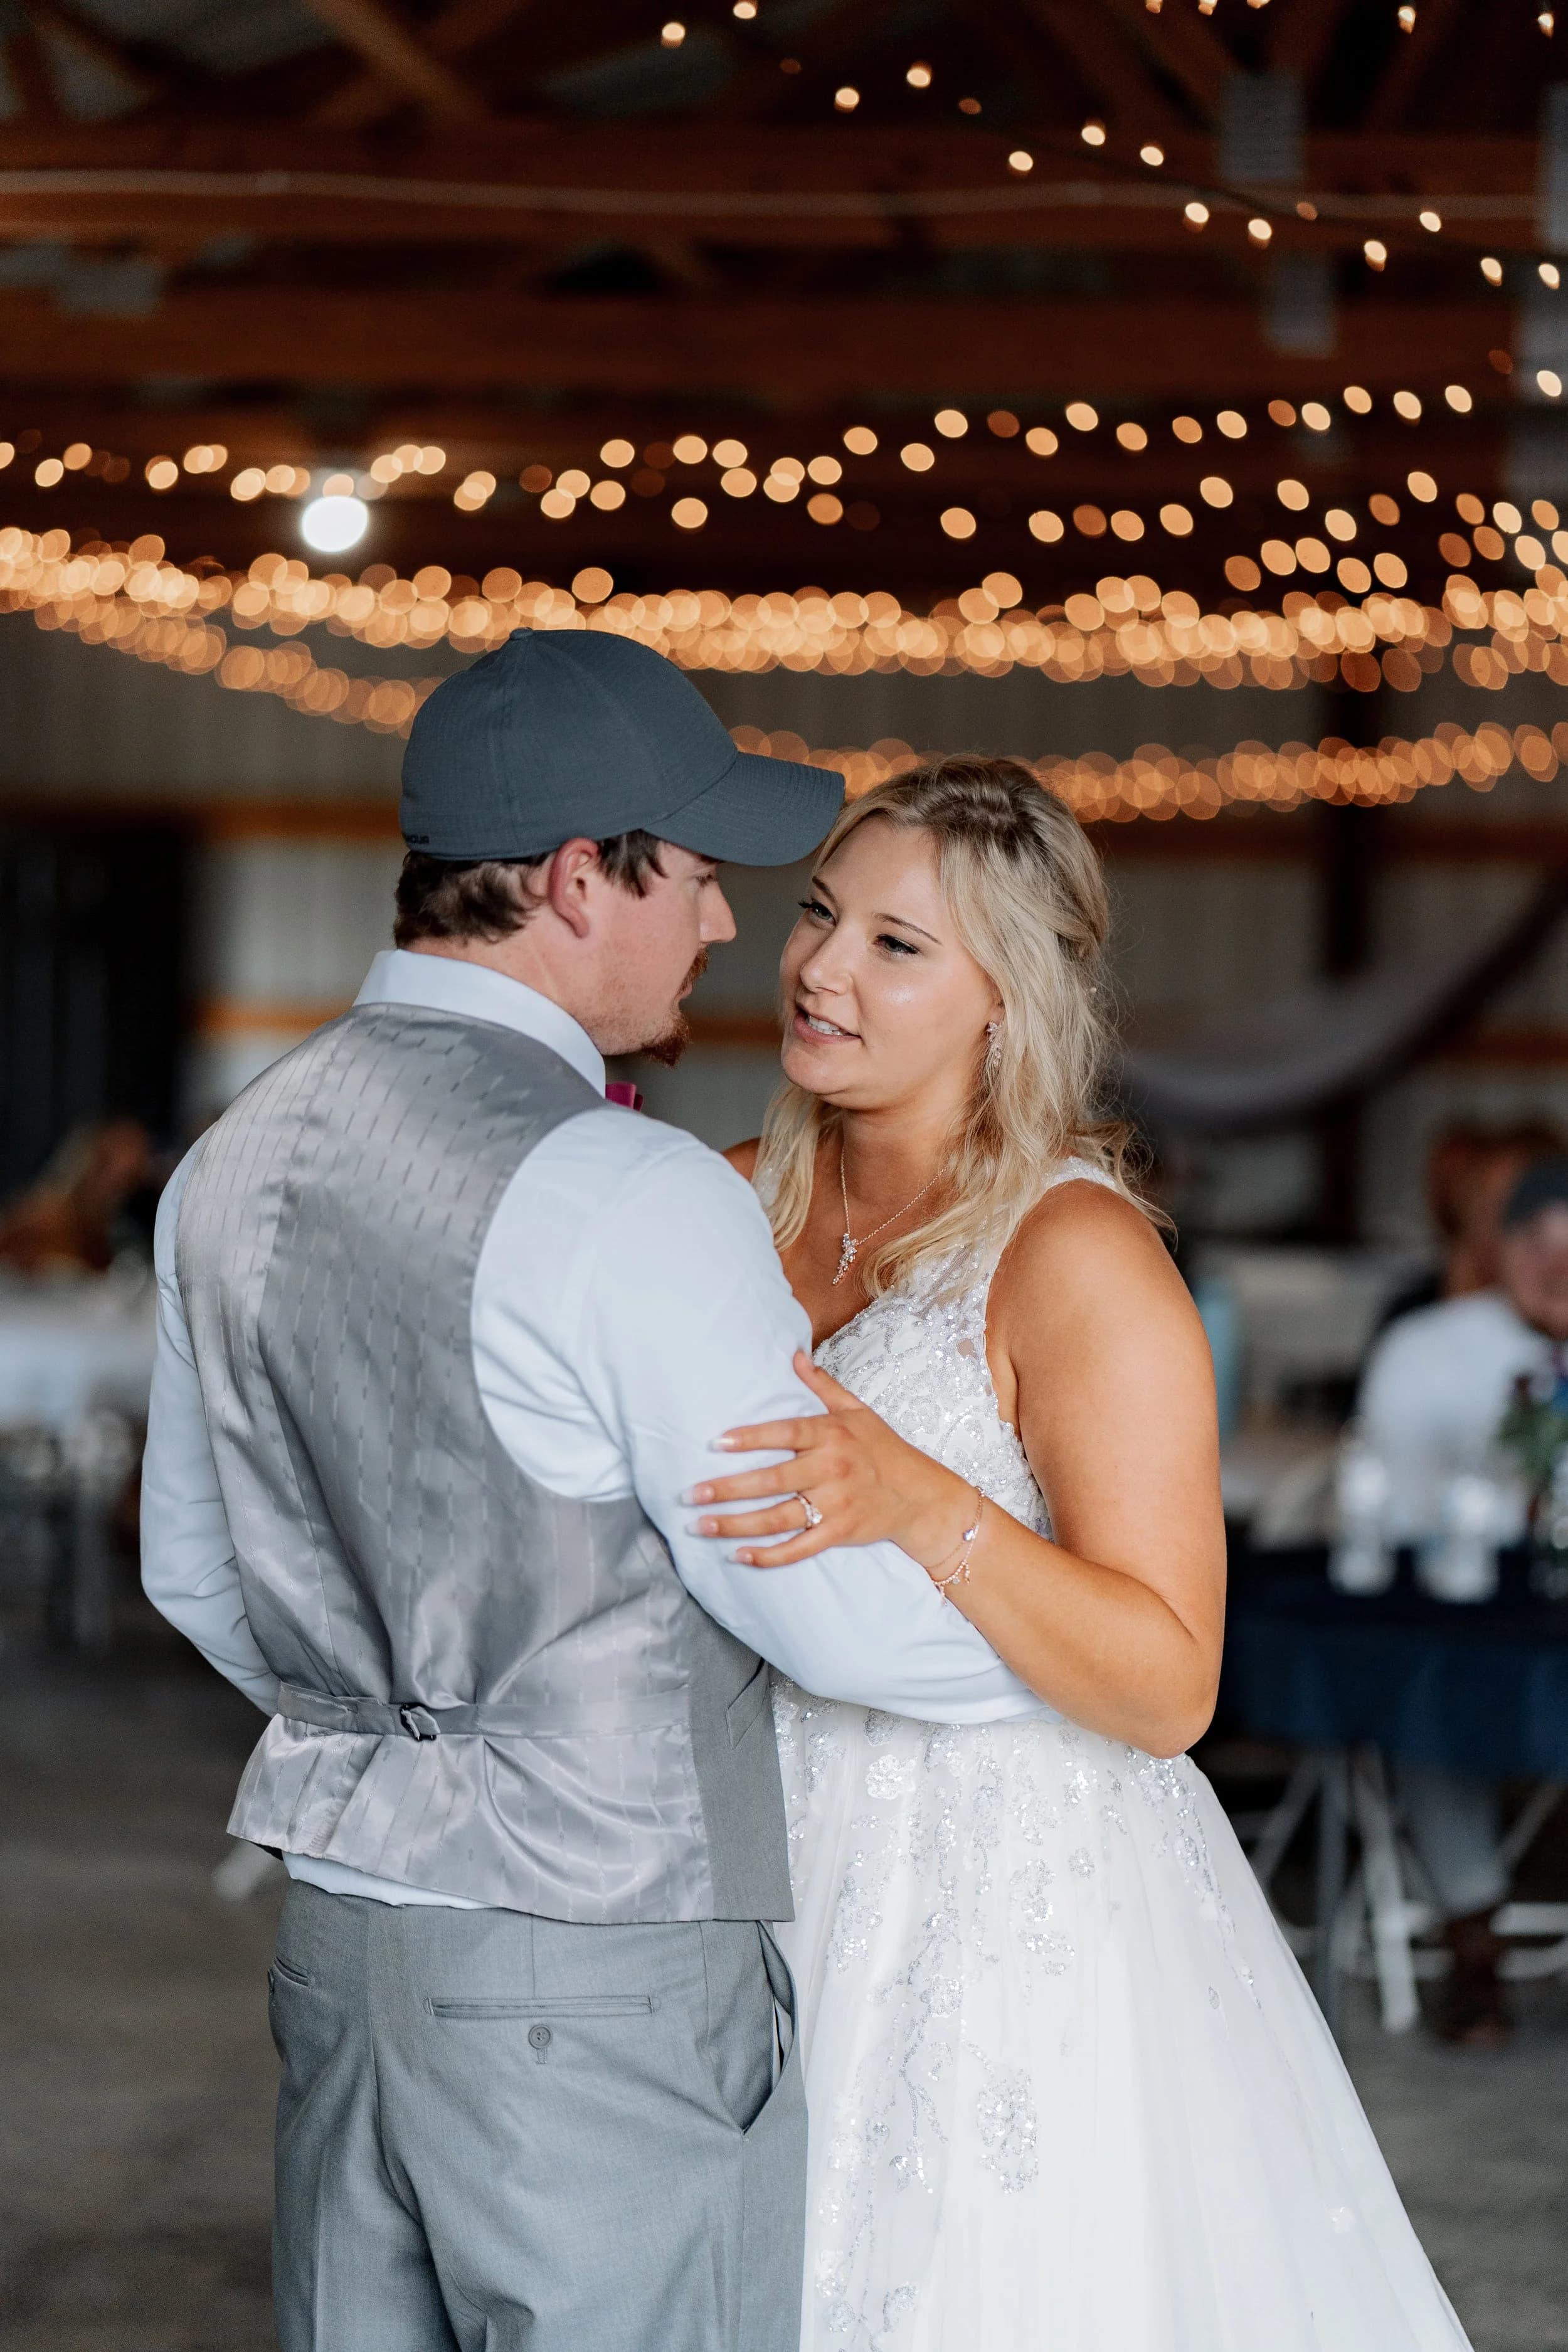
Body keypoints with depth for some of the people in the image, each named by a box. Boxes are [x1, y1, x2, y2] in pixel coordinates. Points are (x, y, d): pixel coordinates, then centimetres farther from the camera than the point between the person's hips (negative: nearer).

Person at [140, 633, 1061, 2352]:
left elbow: (196, 1570, 18)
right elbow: (844, 1614, -16)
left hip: (343, 1943, 8)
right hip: (599, 1982, -8)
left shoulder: (235, 1164, 6)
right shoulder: (625, 1198, -20)